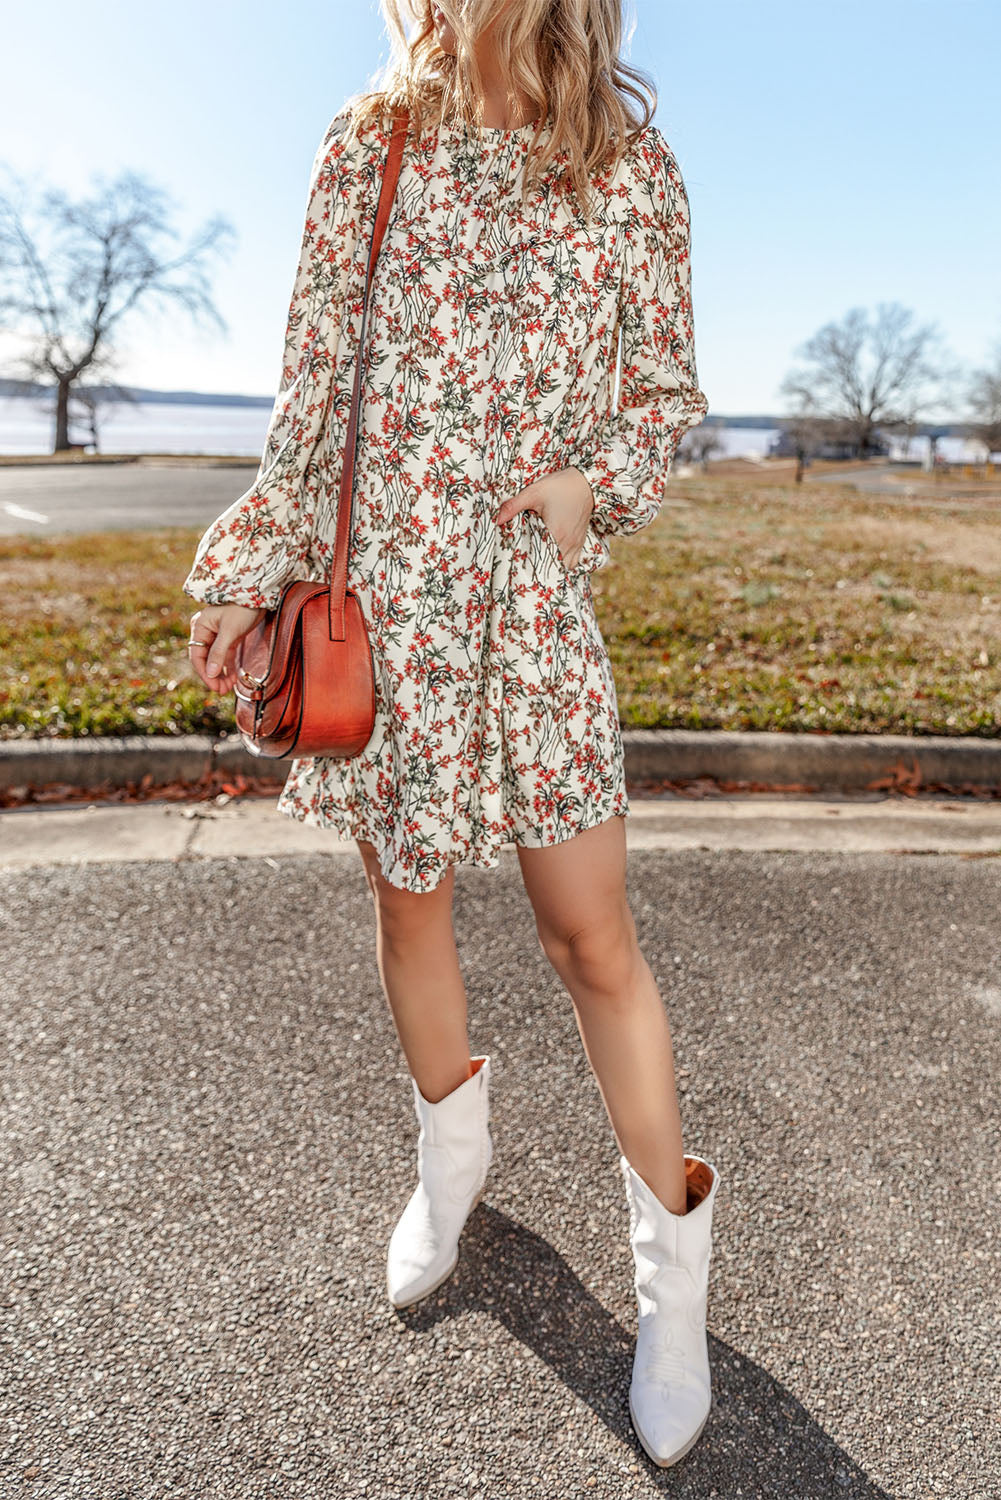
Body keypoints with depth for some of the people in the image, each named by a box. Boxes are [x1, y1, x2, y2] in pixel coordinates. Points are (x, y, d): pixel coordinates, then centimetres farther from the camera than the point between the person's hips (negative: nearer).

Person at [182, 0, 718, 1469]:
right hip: (377, 589, 2)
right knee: (408, 900, 12)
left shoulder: (635, 169, 6)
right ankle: (455, 1143, 40)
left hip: (536, 600, -1)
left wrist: (600, 480, -8)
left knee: (592, 934, -1)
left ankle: (672, 1246, 22)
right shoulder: (369, 144, 8)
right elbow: (315, 379, 8)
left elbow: (666, 387, 13)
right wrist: (254, 566, 4)